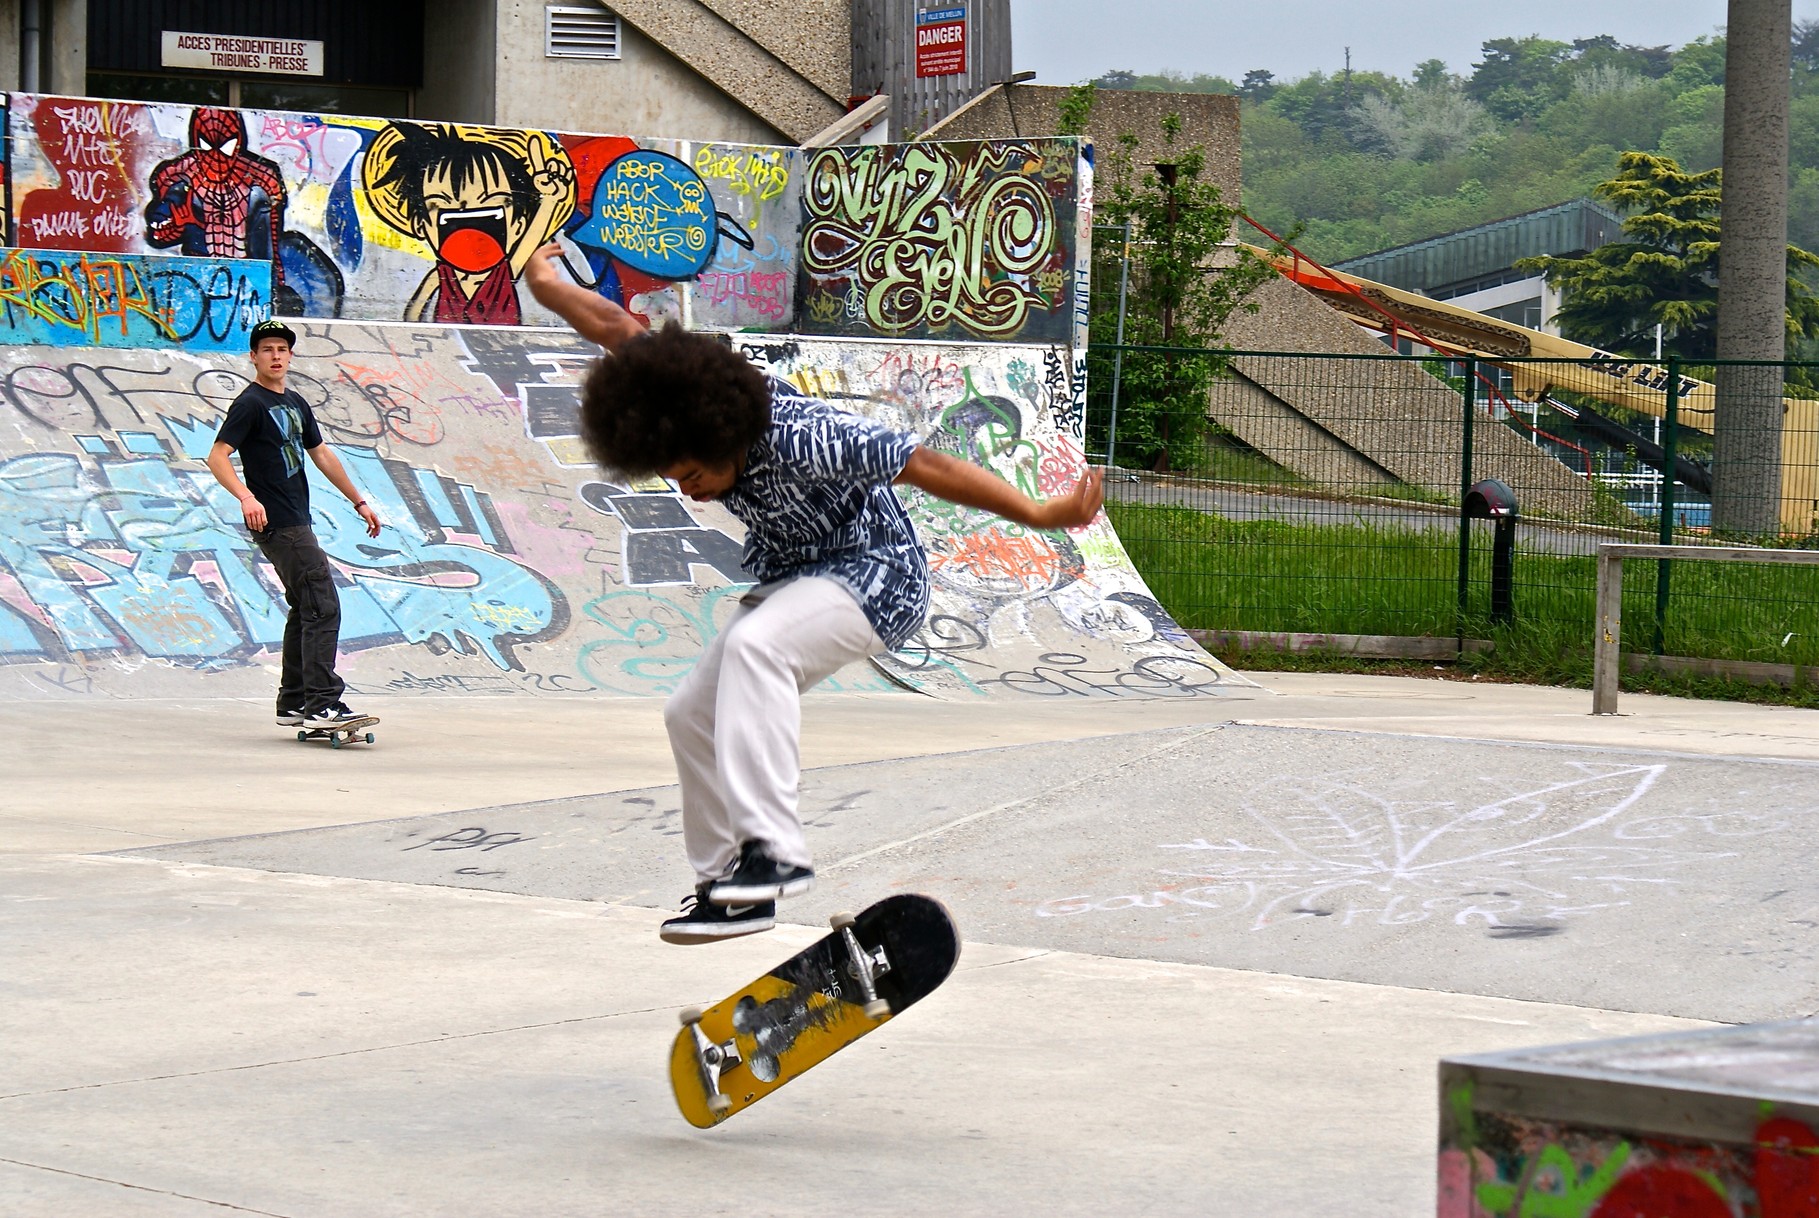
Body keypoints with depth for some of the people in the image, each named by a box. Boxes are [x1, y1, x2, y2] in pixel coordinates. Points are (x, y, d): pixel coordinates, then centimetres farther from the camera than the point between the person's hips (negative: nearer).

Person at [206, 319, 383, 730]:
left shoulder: (295, 404, 17)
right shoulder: (250, 403, -9)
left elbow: (322, 455, 27)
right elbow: (217, 457, -18)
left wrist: (358, 501, 28)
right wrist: (246, 497, -34)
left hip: (297, 523, 10)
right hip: (277, 524, -10)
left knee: (305, 611, 13)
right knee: (323, 608, -15)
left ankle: (294, 704, 19)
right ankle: (322, 703, -18)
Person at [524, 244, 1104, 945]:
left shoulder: (799, 437, -33)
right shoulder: (683, 404, -12)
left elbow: (927, 469, -30)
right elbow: (614, 327, 6)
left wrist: (1041, 516, -28)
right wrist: (546, 286, 22)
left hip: (875, 576, -9)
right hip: (794, 581, 9)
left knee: (753, 644, -35)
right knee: (693, 714, 7)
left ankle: (773, 848, -40)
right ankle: (731, 889, 17)